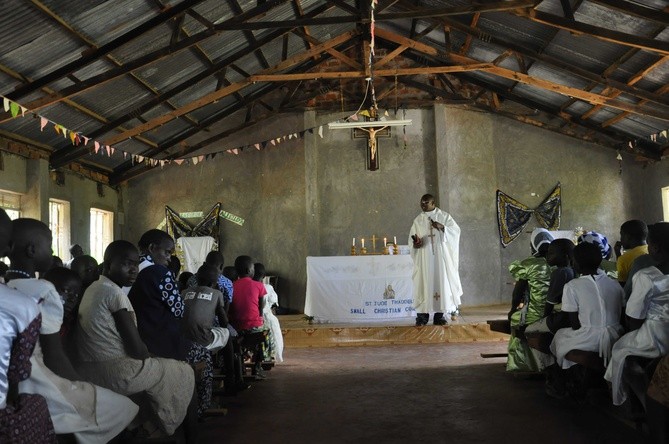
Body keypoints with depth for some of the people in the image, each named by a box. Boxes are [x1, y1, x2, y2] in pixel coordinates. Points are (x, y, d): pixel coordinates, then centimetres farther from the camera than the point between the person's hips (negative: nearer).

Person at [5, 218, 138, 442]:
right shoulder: (43, 291, -18)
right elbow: (54, 358, -16)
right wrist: (84, 385, 0)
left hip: (12, 394, 9)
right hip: (40, 397, -8)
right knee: (124, 408, 3)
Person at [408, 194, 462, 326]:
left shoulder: (444, 216, 5)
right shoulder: (418, 220, 10)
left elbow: (456, 230, -1)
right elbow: (412, 238, 7)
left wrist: (442, 227, -17)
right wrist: (415, 243, -15)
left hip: (441, 256, -1)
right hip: (424, 258, 1)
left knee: (441, 281, -2)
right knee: (424, 283, -4)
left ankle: (439, 314, 4)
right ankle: (422, 314, -1)